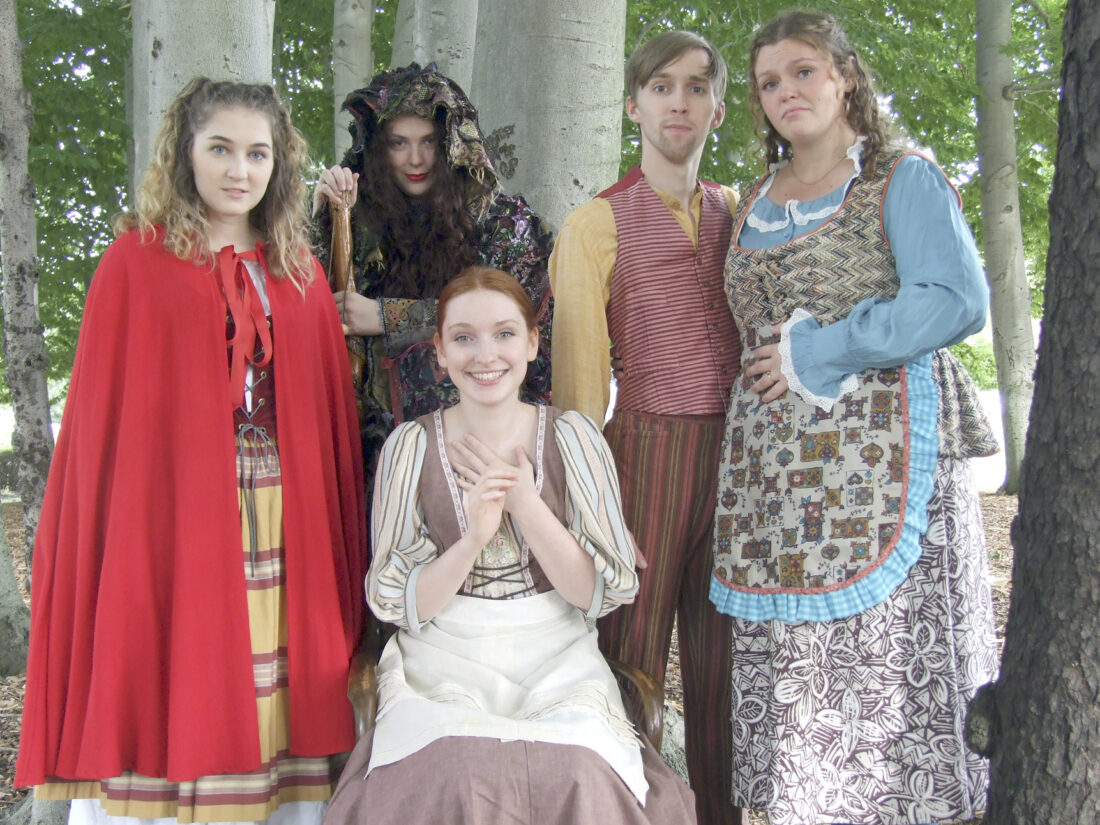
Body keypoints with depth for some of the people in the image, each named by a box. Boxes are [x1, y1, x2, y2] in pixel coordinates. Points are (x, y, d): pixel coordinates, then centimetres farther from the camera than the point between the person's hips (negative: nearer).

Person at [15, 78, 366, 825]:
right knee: (167, 697, 0)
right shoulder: (138, 260, 3)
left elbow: (333, 412, 11)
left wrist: (343, 547, 5)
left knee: (273, 700, 4)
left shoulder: (300, 272, 12)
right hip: (169, 515, -3)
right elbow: (98, 412, 1)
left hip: (282, 527, 3)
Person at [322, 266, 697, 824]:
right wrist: (473, 539, -18)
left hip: (556, 662, 1)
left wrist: (524, 503, -15)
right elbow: (395, 604, -1)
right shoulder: (412, 446, 0)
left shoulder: (572, 438, 0)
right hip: (447, 663, 0)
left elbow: (602, 594, -3)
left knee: (582, 779, -28)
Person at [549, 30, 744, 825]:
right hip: (648, 444, -4)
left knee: (722, 646, 9)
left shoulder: (736, 212, 16)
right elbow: (580, 370, -1)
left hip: (737, 449, 4)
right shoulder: (596, 224, 2)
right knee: (634, 642, -2)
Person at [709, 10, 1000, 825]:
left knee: (882, 658, -8)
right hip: (770, 473, 5)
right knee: (789, 666, 4)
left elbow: (957, 301, -12)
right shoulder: (754, 208, 19)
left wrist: (814, 353, -12)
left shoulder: (902, 178, 2)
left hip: (879, 457, -5)